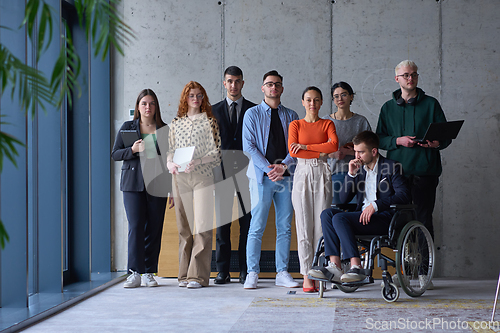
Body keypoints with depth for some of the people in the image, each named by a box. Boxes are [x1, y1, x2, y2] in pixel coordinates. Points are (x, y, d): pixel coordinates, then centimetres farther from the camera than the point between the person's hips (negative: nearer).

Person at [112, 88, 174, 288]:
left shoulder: (164, 130, 10)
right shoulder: (127, 128, 9)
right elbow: (115, 154, 8)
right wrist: (133, 150, -12)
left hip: (157, 184, 1)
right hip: (133, 184, -1)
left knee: (154, 229, 1)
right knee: (136, 227, -9)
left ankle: (149, 273, 10)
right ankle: (135, 273, -5)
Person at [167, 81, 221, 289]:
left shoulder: (209, 122, 5)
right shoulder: (176, 123, 15)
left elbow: (216, 153, -1)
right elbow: (171, 150, 16)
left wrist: (196, 162, -16)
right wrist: (170, 163, -6)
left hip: (202, 176, -3)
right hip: (180, 177, 3)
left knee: (202, 226, -9)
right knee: (184, 227, 4)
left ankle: (198, 275, -7)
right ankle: (185, 274, 10)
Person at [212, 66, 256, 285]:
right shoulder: (214, 111, 12)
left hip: (247, 170, -1)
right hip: (222, 171, 1)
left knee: (247, 222, -2)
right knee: (222, 222, 1)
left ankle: (245, 271, 4)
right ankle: (223, 271, 5)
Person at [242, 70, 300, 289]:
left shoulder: (291, 116, 13)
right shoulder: (252, 114, 6)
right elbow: (249, 145, -2)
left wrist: (283, 166, -11)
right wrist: (268, 168, -12)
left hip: (286, 176, 3)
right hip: (262, 176, -3)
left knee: (285, 227, 4)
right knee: (257, 227, -5)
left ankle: (282, 273, 10)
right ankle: (252, 273, 2)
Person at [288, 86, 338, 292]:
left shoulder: (327, 124, 10)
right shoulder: (295, 124, 9)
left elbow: (334, 146, -9)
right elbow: (293, 151, -6)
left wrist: (305, 146, -11)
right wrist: (320, 152, -7)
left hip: (322, 175, 1)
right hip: (302, 174, -1)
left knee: (322, 226, -2)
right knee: (304, 227, -4)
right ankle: (307, 277, -2)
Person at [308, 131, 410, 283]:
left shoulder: (392, 167, 1)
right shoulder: (359, 168, 20)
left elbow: (403, 195, -12)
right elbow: (344, 199, 15)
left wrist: (376, 205, -21)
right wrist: (351, 174, 3)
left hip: (384, 218, -7)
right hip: (362, 216, 7)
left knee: (339, 218, -26)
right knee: (327, 213, -16)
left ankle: (356, 268, -30)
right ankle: (334, 266, -25)